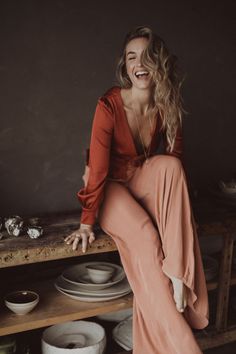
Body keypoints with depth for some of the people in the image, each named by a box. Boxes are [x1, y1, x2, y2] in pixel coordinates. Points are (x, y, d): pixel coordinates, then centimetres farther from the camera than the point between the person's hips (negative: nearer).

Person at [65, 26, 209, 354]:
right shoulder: (109, 105, -21)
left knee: (171, 165, -28)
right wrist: (87, 223, -18)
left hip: (144, 184, 4)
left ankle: (177, 274, -31)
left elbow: (176, 158, 2)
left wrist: (175, 206, -5)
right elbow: (97, 169, -20)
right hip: (111, 190, -4)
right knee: (145, 235, -31)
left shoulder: (167, 106, -6)